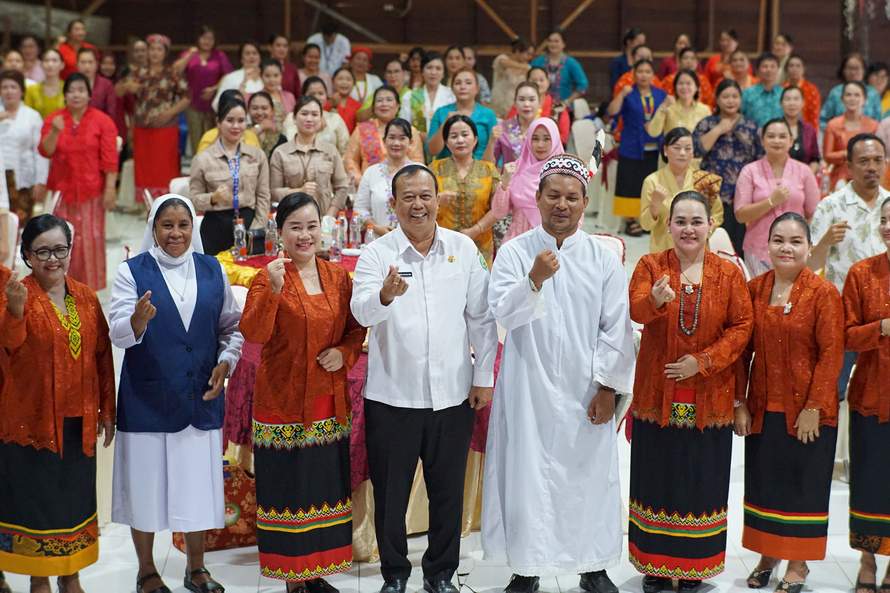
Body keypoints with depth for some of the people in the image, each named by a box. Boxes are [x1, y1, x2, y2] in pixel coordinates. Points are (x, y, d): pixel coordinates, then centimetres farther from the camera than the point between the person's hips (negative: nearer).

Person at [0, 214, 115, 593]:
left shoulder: (86, 298, 5)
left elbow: (103, 355, 10)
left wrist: (107, 410, 9)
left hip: (78, 421, 4)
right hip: (32, 419, -4)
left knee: (75, 497, 13)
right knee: (34, 498, 6)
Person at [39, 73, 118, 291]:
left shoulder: (103, 121, -3)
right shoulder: (53, 119, 4)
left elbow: (110, 159, -6)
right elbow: (45, 151, -5)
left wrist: (110, 188, -12)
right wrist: (55, 131, -22)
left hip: (91, 190, -2)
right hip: (62, 189, 2)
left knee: (90, 238, 1)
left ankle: (89, 286, 11)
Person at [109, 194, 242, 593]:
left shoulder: (211, 269, 6)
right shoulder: (132, 271, -3)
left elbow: (231, 326, 12)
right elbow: (118, 334, -14)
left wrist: (225, 362, -5)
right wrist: (138, 320, -34)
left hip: (201, 396, 3)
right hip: (147, 397, -2)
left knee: (198, 483, 7)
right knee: (147, 482, 5)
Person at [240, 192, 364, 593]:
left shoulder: (338, 276, 6)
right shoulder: (269, 277, -6)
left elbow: (356, 327, 15)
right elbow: (253, 334, -19)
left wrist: (345, 353, -5)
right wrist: (273, 289, -30)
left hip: (329, 402, 5)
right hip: (284, 402, -4)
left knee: (327, 487, 10)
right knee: (288, 489, -1)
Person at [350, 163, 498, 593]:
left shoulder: (464, 249, 2)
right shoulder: (375, 254, -5)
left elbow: (481, 317, 5)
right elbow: (362, 312, -20)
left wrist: (484, 377, 2)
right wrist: (385, 294, -42)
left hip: (453, 393, 2)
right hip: (392, 396, -1)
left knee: (448, 491, 12)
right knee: (391, 492, 9)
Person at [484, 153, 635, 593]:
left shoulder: (603, 257, 2)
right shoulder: (515, 252, -2)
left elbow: (616, 327, 0)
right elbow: (504, 313, -15)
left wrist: (608, 386, -5)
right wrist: (535, 280, -31)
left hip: (586, 391, 1)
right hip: (530, 387, -1)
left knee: (590, 474, 9)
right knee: (528, 474, 3)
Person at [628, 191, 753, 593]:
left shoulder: (728, 273, 2)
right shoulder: (650, 266, -1)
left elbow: (742, 325, -2)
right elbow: (635, 310, -18)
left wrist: (703, 361, -14)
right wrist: (655, 299, -41)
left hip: (709, 397, 1)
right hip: (657, 394, 0)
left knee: (701, 481, 6)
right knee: (656, 480, 7)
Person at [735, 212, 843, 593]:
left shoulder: (824, 293, -9)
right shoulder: (754, 289, 2)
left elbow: (831, 354, -11)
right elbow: (743, 350, 4)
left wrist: (814, 408, -14)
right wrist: (739, 404, 0)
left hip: (808, 411, -3)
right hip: (762, 409, 4)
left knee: (803, 485, 7)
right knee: (762, 483, 13)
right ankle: (767, 556, 30)